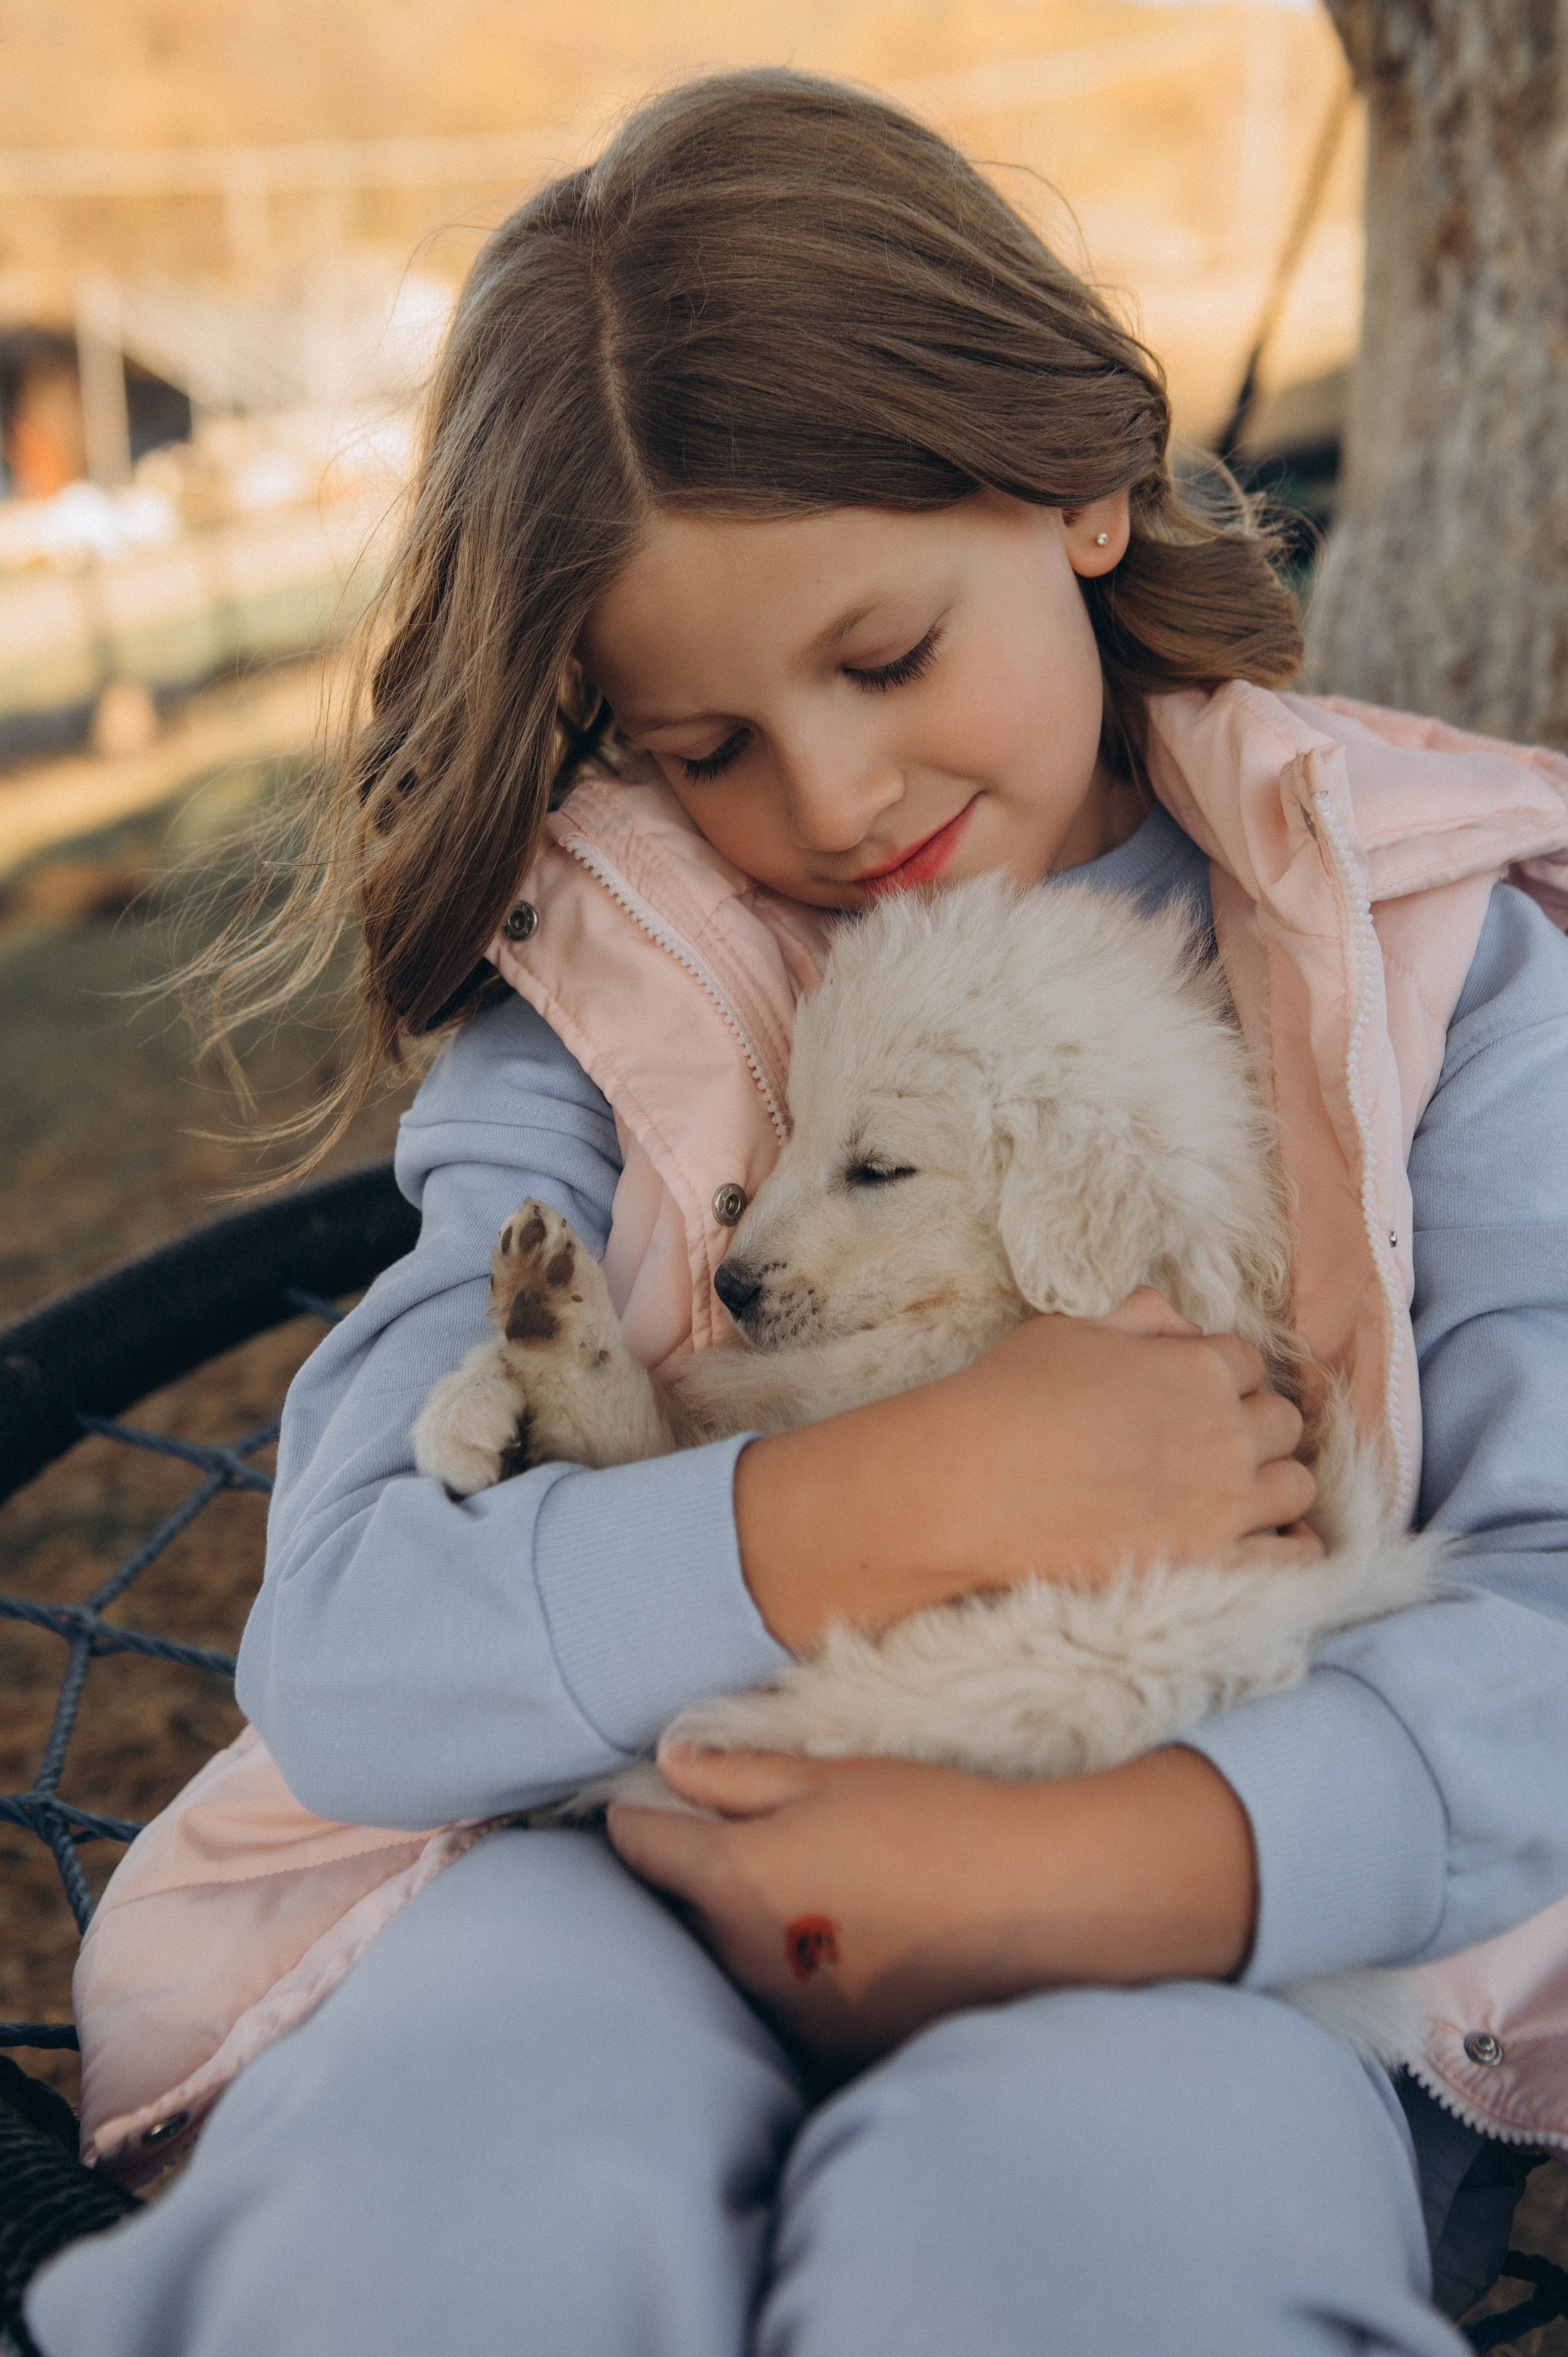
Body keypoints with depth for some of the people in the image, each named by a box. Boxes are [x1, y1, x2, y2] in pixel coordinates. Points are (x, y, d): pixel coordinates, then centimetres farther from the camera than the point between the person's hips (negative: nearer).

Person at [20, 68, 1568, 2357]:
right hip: (667, 1880, 1)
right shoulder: (597, 1007, 4)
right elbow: (339, 1659, -6)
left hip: (1224, 1927, 0)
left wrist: (1061, 1870, -20)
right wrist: (940, 1493, -15)